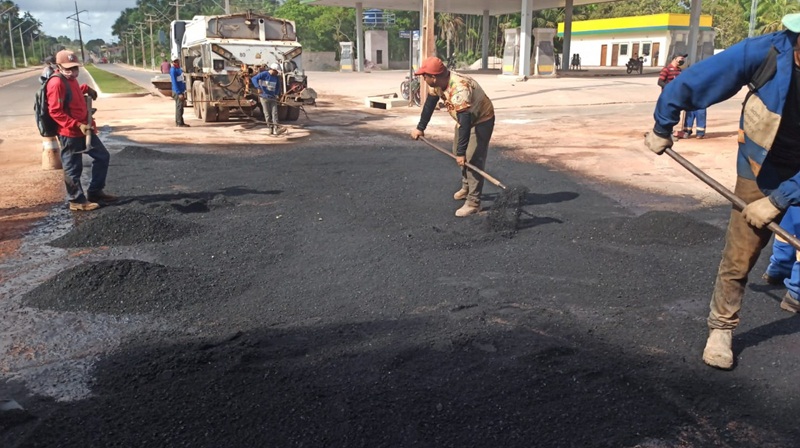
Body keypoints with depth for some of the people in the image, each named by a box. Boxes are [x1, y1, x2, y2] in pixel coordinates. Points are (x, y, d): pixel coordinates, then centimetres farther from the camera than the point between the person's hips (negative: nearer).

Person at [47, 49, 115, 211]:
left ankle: (95, 192, 25)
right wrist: (78, 125, -25)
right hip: (69, 133, -10)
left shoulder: (71, 79, 11)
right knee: (73, 168, 2)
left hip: (84, 129, 10)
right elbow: (55, 112, -21)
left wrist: (86, 88, 16)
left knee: (102, 156, 16)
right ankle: (77, 201, 14)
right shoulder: (57, 83, -18)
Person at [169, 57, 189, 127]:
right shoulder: (173, 70, -13)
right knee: (179, 107, -9)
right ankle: (180, 123, -8)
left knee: (179, 107, 13)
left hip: (181, 91, 9)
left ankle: (178, 122, 21)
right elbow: (174, 82, -19)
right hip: (177, 92, -9)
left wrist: (183, 92, 18)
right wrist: (179, 93, -24)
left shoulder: (179, 69, 14)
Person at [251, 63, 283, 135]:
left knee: (275, 113, -6)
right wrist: (258, 88, -31)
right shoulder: (264, 74, -9)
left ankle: (276, 129, -12)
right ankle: (271, 129, 5)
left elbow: (278, 86, 23)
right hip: (264, 97, -5)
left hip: (273, 98, 5)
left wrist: (277, 94, 6)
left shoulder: (276, 77, 8)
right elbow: (254, 79, -19)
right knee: (267, 114, -1)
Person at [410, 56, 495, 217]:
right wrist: (420, 128, -3)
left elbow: (465, 122, -39)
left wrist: (461, 152, -38)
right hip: (464, 118, 9)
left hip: (481, 120, -9)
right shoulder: (437, 83, -13)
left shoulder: (460, 89, -39)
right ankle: (466, 188, 38)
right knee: (458, 153, 18)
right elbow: (429, 104, 1)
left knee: (472, 159, -14)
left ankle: (473, 203, -11)